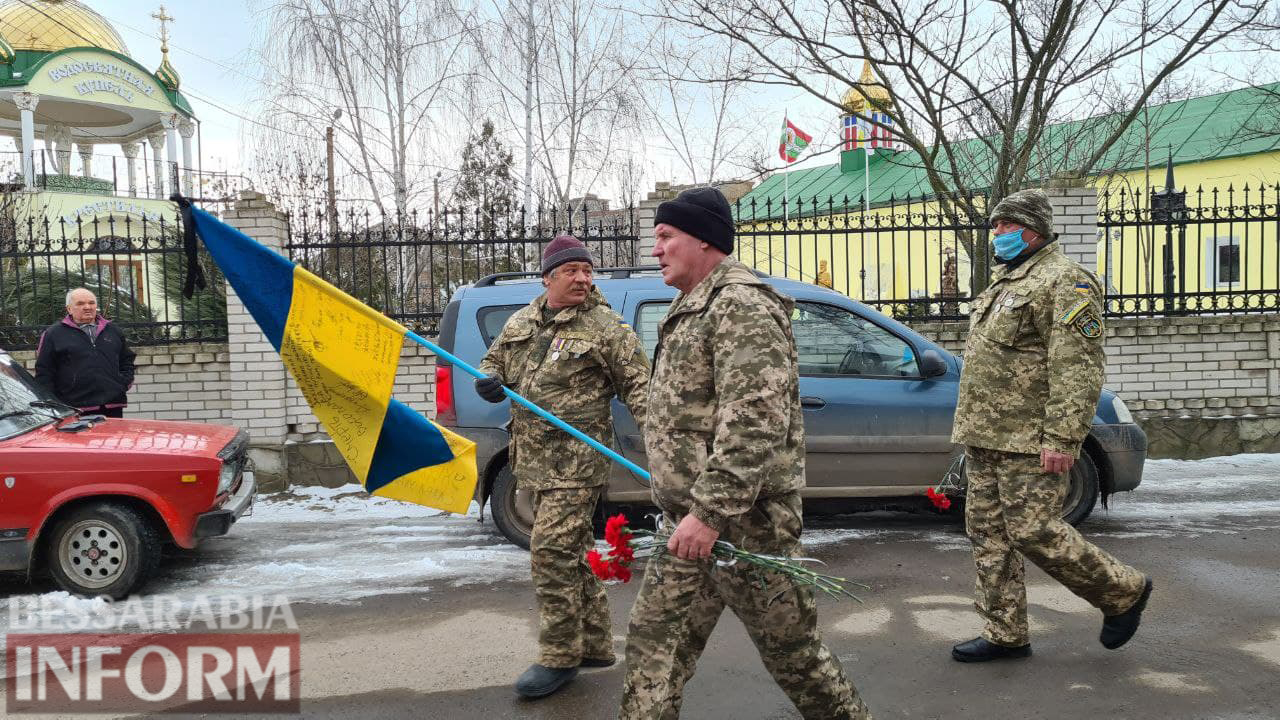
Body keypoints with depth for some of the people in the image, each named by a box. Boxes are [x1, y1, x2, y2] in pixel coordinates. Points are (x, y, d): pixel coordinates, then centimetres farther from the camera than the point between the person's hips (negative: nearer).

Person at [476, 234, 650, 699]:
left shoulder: (606, 328, -5)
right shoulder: (521, 322, 12)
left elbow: (636, 384, -6)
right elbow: (494, 361, 23)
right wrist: (488, 381, -1)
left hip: (578, 459, -7)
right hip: (534, 459, 7)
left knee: (552, 552, -10)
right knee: (573, 553, 15)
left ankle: (559, 657, 5)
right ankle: (595, 644, 28)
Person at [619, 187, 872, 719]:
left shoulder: (742, 306, -16)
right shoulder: (692, 308, 17)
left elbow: (753, 425, -26)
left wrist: (709, 513, -28)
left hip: (743, 522, -9)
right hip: (689, 520, 10)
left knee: (791, 647, 5)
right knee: (653, 641, 11)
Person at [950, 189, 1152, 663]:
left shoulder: (1065, 281, -10)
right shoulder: (1005, 280, 20)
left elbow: (1079, 368, -18)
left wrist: (1062, 438, -24)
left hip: (1028, 440, -9)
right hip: (984, 436, 9)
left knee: (1033, 531, -8)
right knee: (987, 532, 9)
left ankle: (1123, 592, 15)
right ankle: (1005, 634, 19)